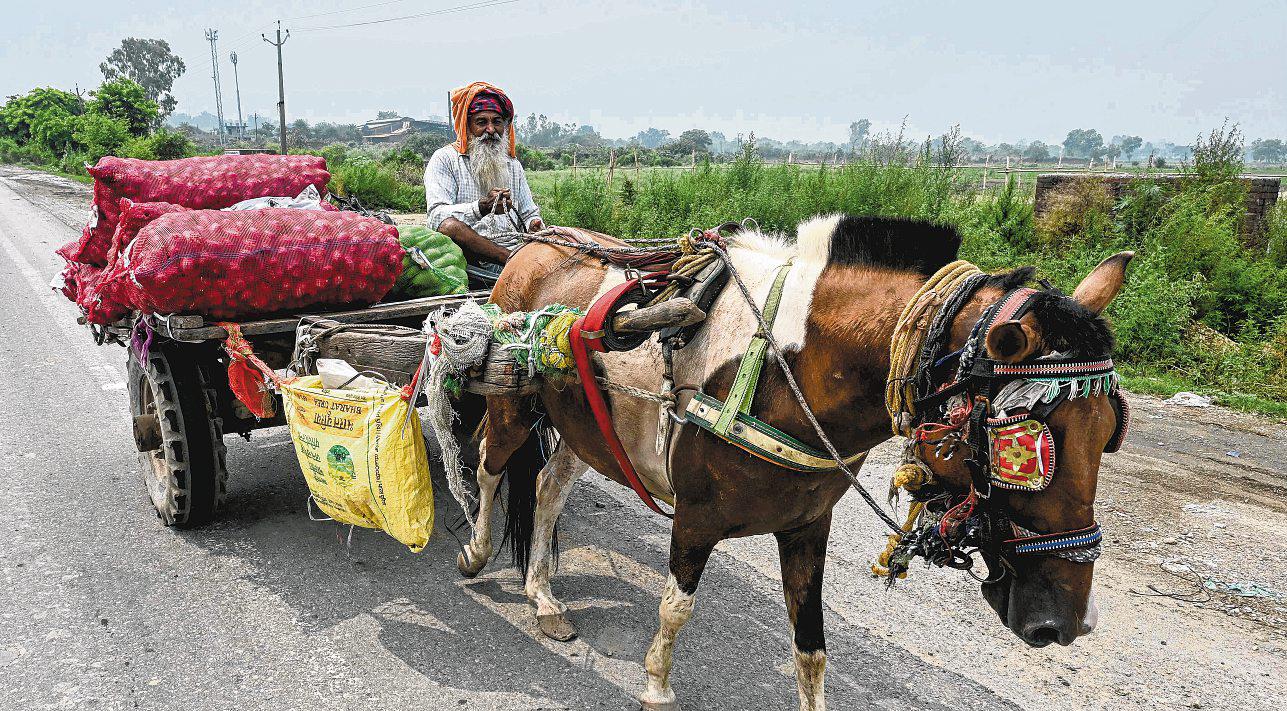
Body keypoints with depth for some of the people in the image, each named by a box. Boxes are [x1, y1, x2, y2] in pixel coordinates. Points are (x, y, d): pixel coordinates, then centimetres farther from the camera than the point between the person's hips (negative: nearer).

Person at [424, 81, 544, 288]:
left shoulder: (512, 164, 25)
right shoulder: (444, 159, 7)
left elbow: (530, 213, 26)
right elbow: (438, 216, -8)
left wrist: (535, 225, -1)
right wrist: (481, 208, -24)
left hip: (514, 246, 4)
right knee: (449, 226, -37)